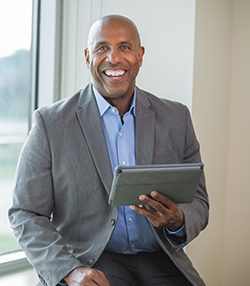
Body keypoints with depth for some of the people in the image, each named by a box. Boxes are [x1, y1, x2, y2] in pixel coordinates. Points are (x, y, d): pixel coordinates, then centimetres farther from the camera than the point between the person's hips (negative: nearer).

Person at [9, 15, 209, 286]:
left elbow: (198, 202, 10)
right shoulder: (50, 122, -2)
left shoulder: (176, 118, 7)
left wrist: (177, 221, -14)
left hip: (159, 258, 3)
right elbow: (26, 214, -2)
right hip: (89, 260, -3)